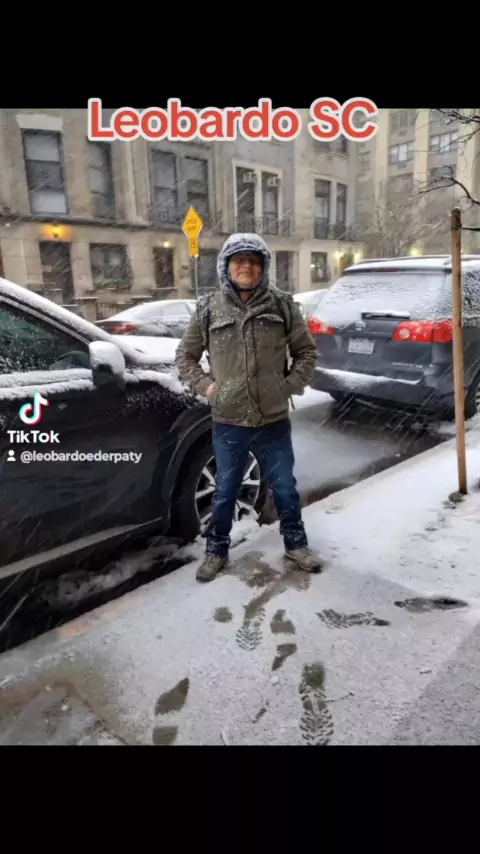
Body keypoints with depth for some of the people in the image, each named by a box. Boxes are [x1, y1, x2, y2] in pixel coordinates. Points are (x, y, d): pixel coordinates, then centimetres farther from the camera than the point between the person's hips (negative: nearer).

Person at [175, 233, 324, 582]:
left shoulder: (282, 305, 0)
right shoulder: (209, 309, -1)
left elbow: (307, 352, 8)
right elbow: (185, 356, 10)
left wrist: (290, 385, -5)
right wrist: (206, 386, -3)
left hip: (275, 420, 1)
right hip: (228, 423, 0)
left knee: (285, 487, 15)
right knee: (225, 492, 13)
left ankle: (296, 544, 37)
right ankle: (217, 551, 34)